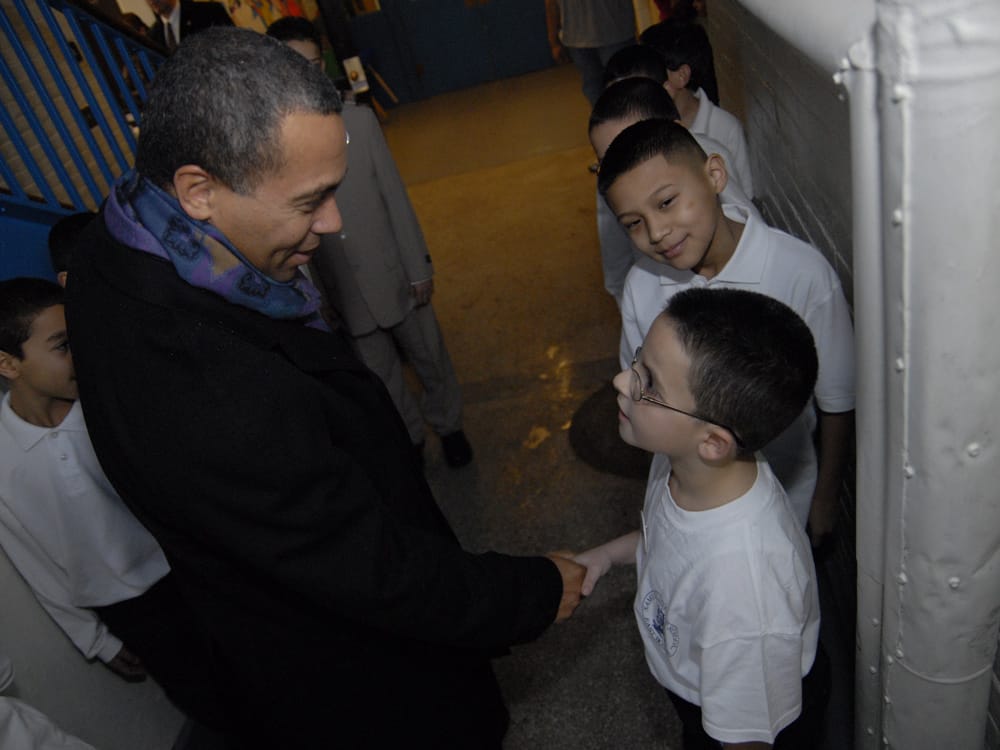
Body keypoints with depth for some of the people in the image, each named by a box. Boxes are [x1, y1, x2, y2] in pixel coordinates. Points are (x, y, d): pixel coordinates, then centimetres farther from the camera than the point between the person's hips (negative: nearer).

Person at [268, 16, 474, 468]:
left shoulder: (358, 120, -9)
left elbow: (395, 198, -4)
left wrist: (419, 269, -2)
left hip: (394, 275, 1)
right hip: (343, 291, 0)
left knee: (428, 357, 18)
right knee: (381, 377, 18)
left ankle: (448, 424, 44)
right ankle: (410, 438, 44)